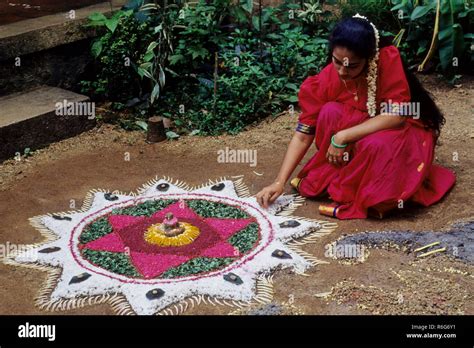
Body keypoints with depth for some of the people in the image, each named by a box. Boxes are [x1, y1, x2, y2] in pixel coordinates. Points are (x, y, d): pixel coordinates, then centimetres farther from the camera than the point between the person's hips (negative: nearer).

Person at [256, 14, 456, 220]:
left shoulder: (388, 60, -27)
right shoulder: (327, 79, -18)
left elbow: (396, 116, -30)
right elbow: (303, 135, -15)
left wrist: (342, 137, -33)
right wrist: (279, 183, -22)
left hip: (404, 131, -3)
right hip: (360, 130, 3)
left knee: (377, 145, -37)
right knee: (331, 112, -25)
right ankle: (330, 178, -11)